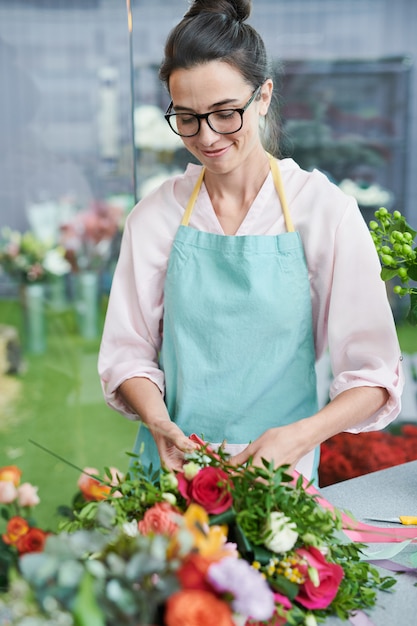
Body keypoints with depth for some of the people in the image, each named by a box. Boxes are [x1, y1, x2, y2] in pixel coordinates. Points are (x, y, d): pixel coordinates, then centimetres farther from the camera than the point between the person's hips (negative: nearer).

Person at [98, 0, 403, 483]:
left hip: (279, 476, -1)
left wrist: (298, 437, -21)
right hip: (172, 464, 2)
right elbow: (127, 352, 4)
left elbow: (373, 376, -6)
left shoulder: (325, 210, -7)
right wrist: (159, 422, -14)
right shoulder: (154, 216, 0)